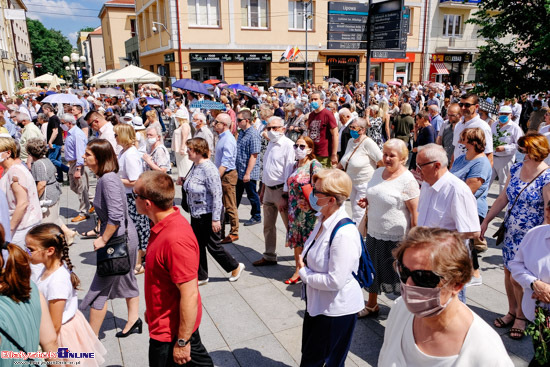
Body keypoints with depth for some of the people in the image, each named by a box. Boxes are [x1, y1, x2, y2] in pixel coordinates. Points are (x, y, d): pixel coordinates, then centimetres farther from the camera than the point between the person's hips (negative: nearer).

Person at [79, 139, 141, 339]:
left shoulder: (108, 179, -24)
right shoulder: (104, 177, 5)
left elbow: (115, 216, -30)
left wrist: (103, 239, -19)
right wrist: (102, 233, 15)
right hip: (124, 236, 10)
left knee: (99, 288, 3)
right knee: (125, 279, 24)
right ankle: (133, 320, 42)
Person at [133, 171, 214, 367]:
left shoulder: (175, 240, -33)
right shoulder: (166, 223, -3)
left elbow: (190, 295, -29)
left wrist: (182, 341, -20)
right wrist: (152, 308, 20)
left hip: (171, 332, -9)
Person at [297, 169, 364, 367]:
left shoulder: (344, 234, -30)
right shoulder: (323, 220, -1)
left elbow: (335, 281, -29)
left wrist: (303, 273, -16)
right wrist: (303, 263, -4)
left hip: (336, 310, -9)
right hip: (317, 302, 9)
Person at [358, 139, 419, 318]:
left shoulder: (408, 180, -16)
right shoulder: (378, 172, 5)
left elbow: (415, 212, -17)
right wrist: (366, 201, 0)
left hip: (396, 237, -7)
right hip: (374, 233, 7)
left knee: (399, 273, 8)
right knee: (373, 269, 20)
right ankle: (371, 305, 41)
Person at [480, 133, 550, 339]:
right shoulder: (516, 169, 2)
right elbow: (503, 198, 9)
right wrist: (486, 221, 9)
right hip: (511, 233, 6)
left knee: (518, 278, 0)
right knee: (508, 273, 14)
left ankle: (521, 316, 24)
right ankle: (512, 312, 33)